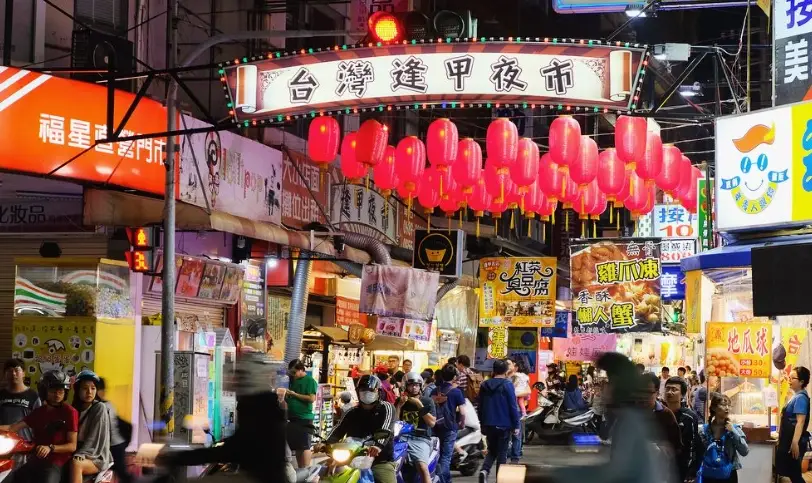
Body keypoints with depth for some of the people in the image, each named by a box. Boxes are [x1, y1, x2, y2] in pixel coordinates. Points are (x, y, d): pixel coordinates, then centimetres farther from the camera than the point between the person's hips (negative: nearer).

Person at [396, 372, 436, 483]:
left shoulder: (427, 401, 8)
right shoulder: (400, 401, 16)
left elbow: (432, 423, -3)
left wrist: (419, 405, -8)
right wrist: (400, 405, -3)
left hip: (421, 439, -3)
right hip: (403, 437, 3)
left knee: (422, 467, -28)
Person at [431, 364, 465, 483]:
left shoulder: (435, 391, 5)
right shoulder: (456, 392, -10)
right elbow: (462, 412, -13)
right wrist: (462, 423, 5)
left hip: (436, 427, 5)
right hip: (450, 427, -5)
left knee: (438, 454, 17)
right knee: (446, 456, -3)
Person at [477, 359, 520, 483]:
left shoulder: (484, 385, 5)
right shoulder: (507, 384, -10)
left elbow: (481, 407, 11)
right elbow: (513, 406, -12)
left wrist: (482, 424, 19)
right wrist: (516, 425, -6)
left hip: (489, 424, 4)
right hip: (504, 424, -4)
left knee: (491, 450, 16)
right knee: (502, 452, 5)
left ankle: (484, 470, -9)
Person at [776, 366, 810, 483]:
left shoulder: (800, 398, -17)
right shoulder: (796, 396, 13)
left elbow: (800, 422, -23)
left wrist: (795, 443, -28)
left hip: (794, 441, -10)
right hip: (789, 440, 10)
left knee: (794, 473, -5)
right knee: (792, 473, 13)